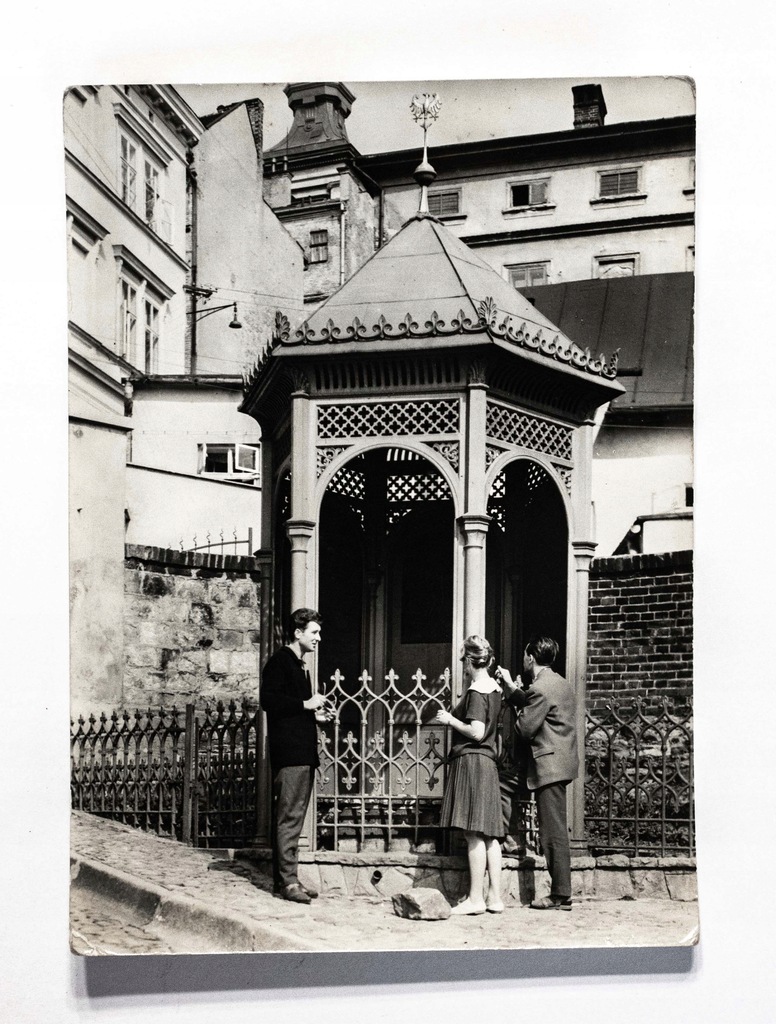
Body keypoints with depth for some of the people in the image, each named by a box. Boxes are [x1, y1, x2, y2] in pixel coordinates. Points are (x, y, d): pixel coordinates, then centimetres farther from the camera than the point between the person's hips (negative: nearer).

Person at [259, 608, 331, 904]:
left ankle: (285, 879, 14)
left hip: (303, 752, 10)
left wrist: (315, 714, 12)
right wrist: (305, 704, -14)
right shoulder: (280, 661, -7)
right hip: (289, 751, -10)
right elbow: (267, 700, -18)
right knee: (289, 817, -9)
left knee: (291, 817, 10)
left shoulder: (300, 666, 23)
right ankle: (287, 881, -8)